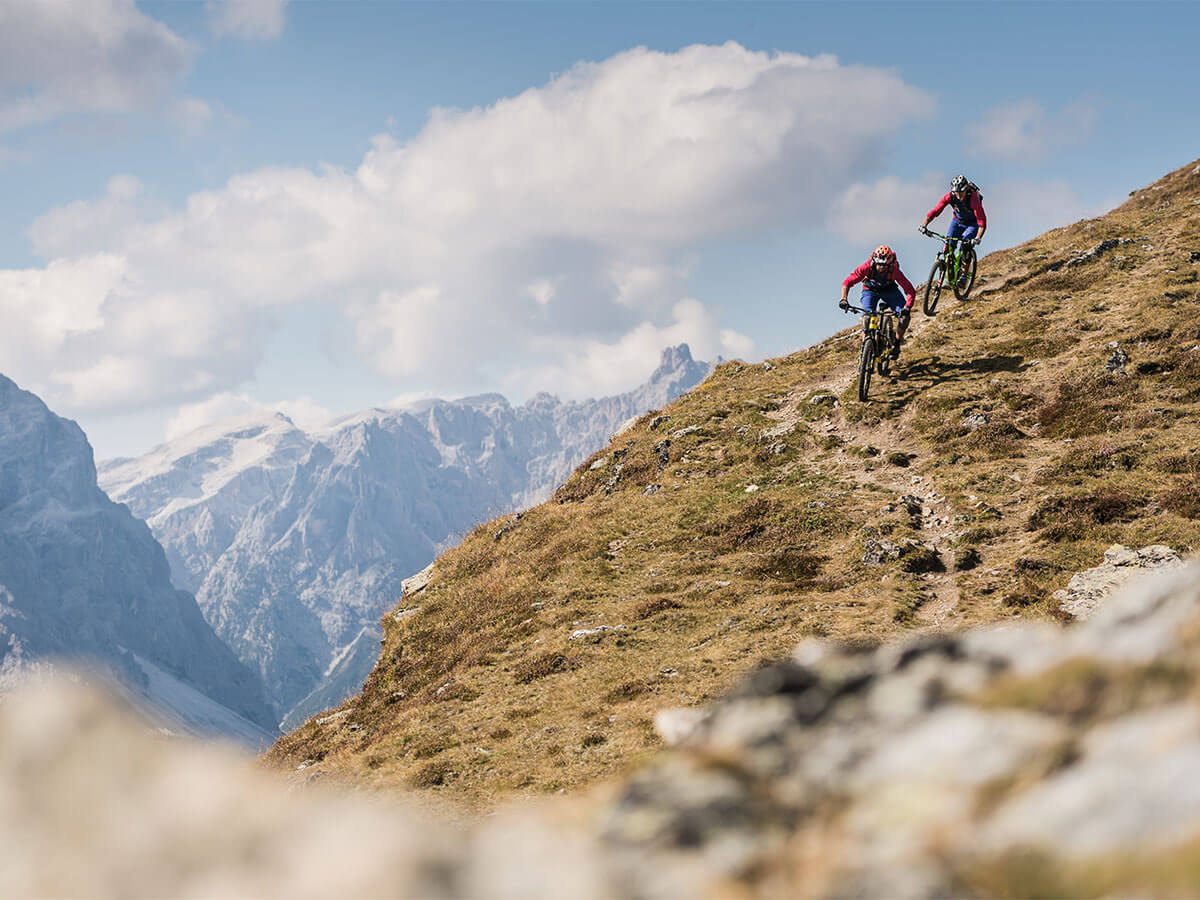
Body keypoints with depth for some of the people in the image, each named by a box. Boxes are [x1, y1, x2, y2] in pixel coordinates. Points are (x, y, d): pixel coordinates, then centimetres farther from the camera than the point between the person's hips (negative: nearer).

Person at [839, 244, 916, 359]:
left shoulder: (894, 271, -33)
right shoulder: (867, 267, -33)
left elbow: (911, 291, -33)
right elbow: (847, 282, -27)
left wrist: (907, 307, -50)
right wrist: (844, 299, -42)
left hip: (889, 290, 0)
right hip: (870, 290, 0)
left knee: (904, 315, -20)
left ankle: (896, 344, 1)